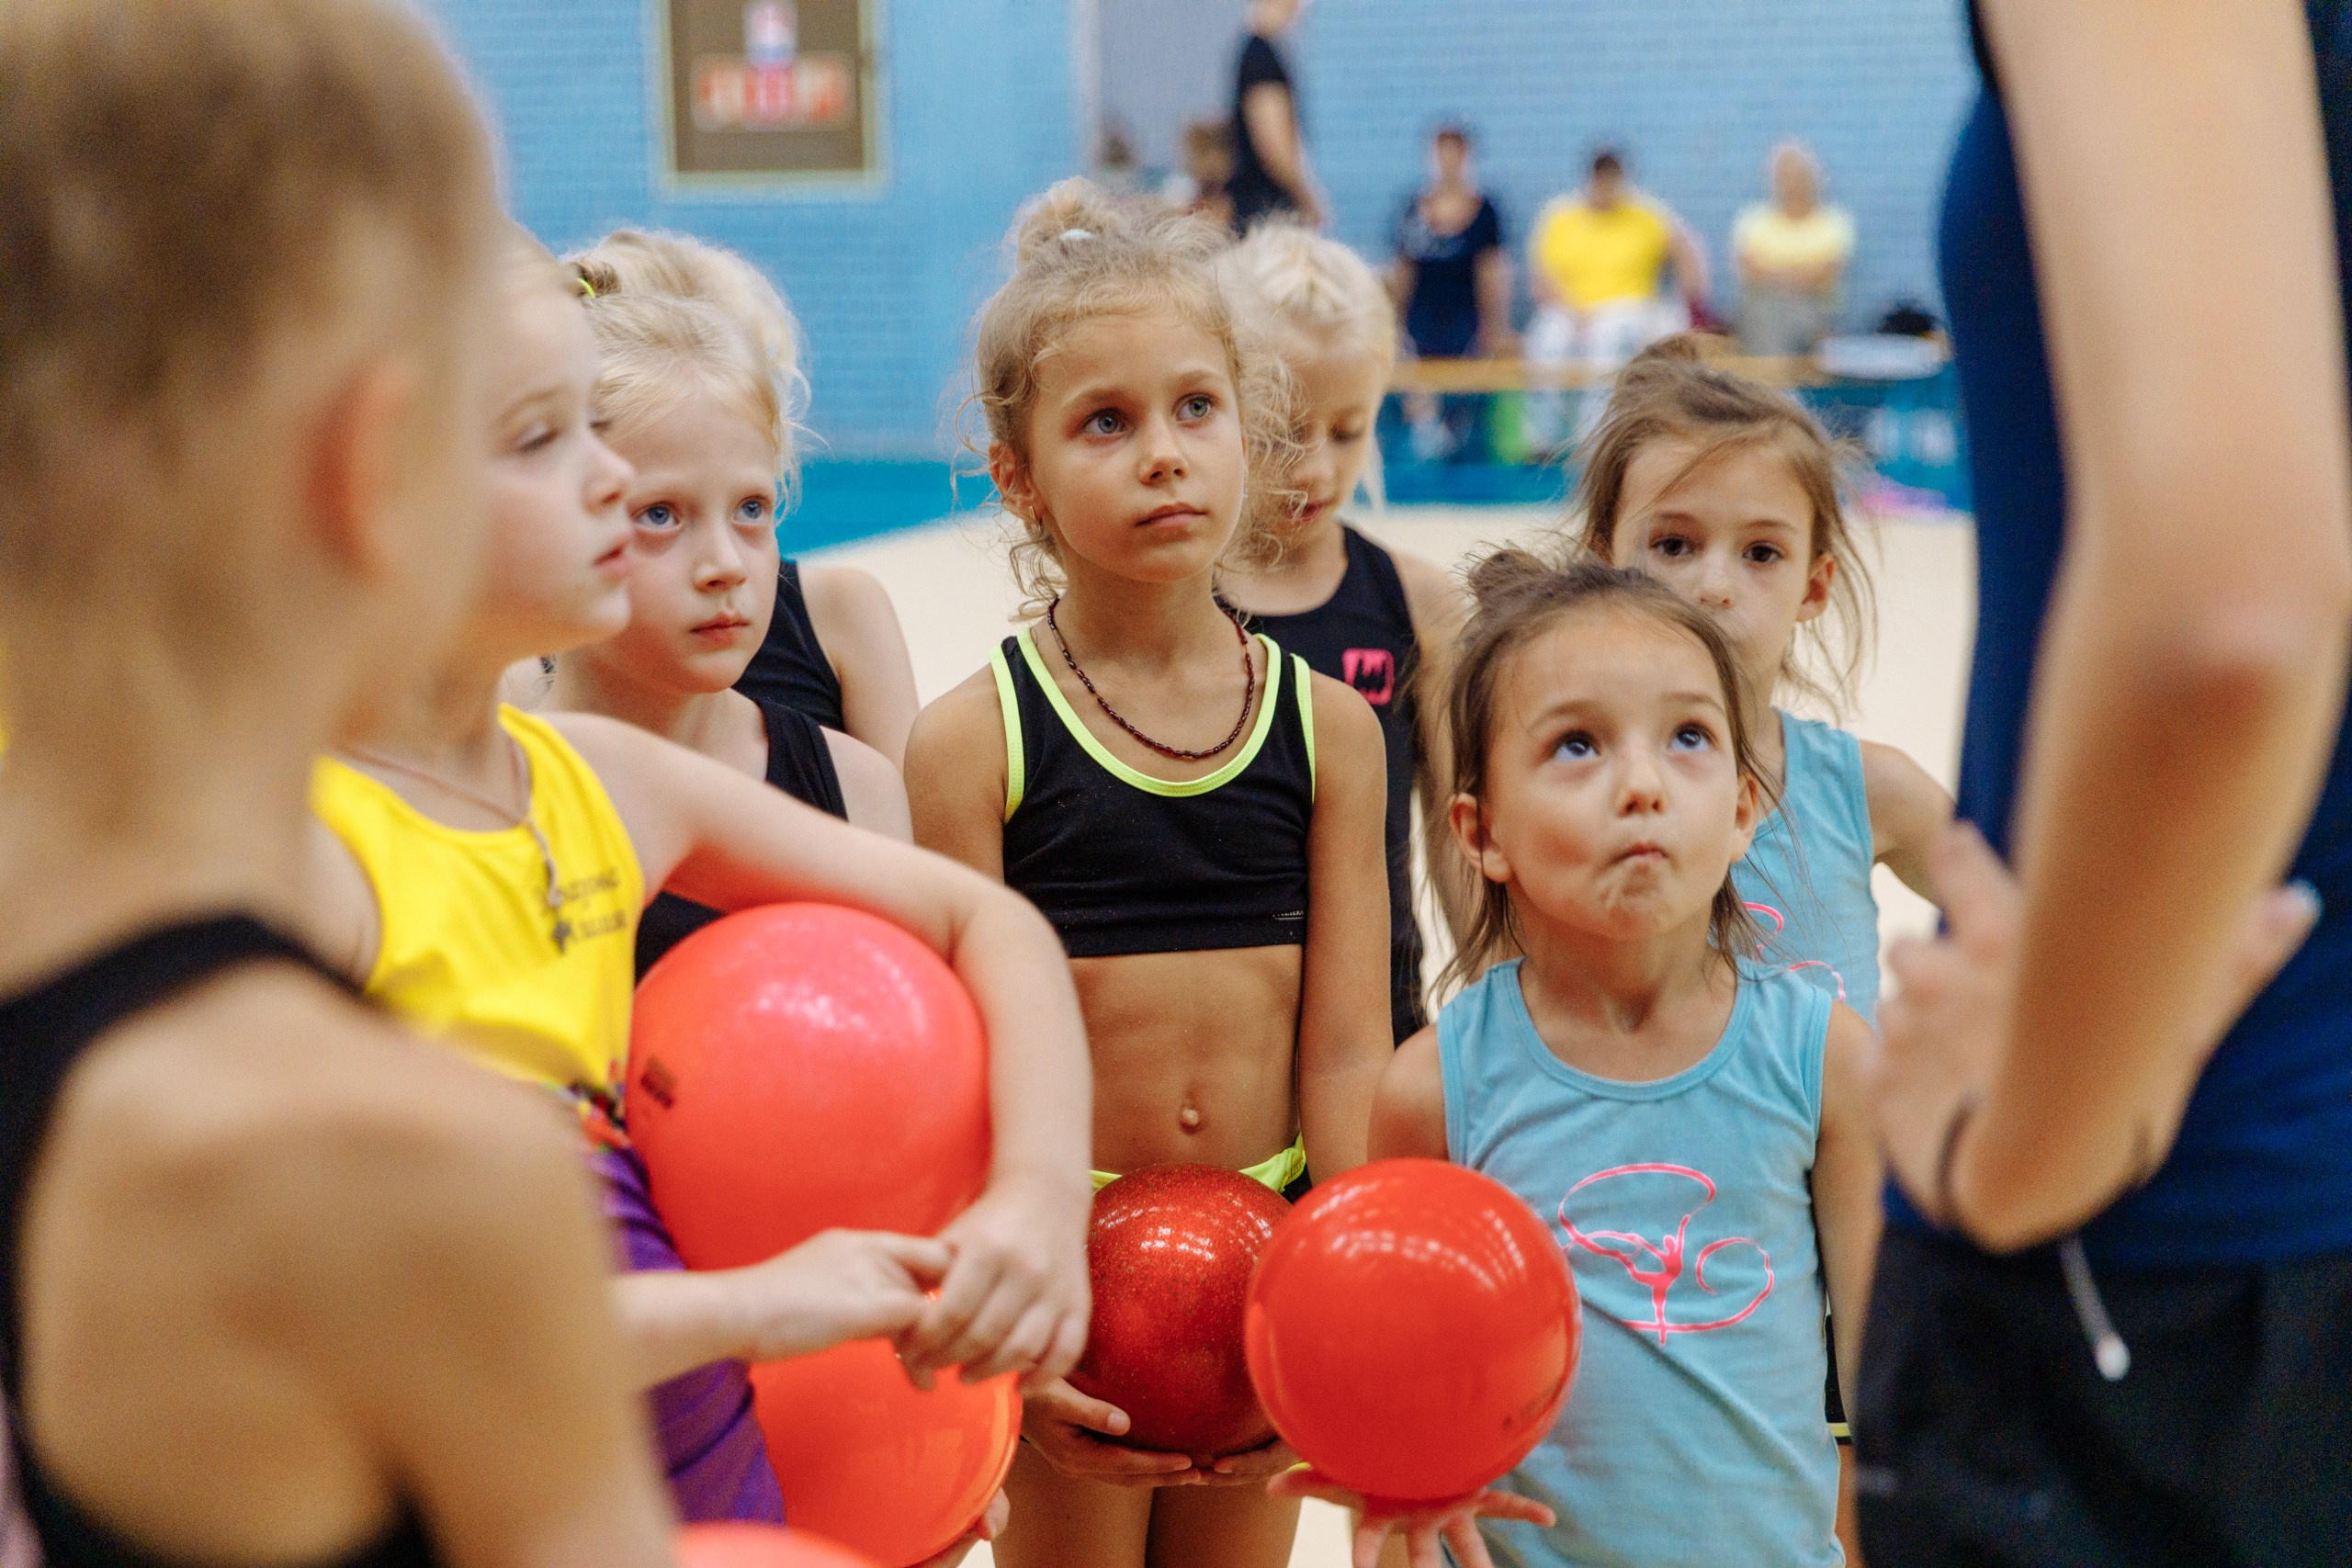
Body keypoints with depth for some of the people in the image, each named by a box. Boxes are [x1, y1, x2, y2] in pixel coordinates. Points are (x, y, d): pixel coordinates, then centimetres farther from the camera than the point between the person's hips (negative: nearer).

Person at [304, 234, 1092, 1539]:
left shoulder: (606, 779, 2)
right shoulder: (286, 846, -19)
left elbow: (983, 918, 11)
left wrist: (1040, 1191, -5)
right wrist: (745, 1305, -22)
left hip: (717, 1482, 6)